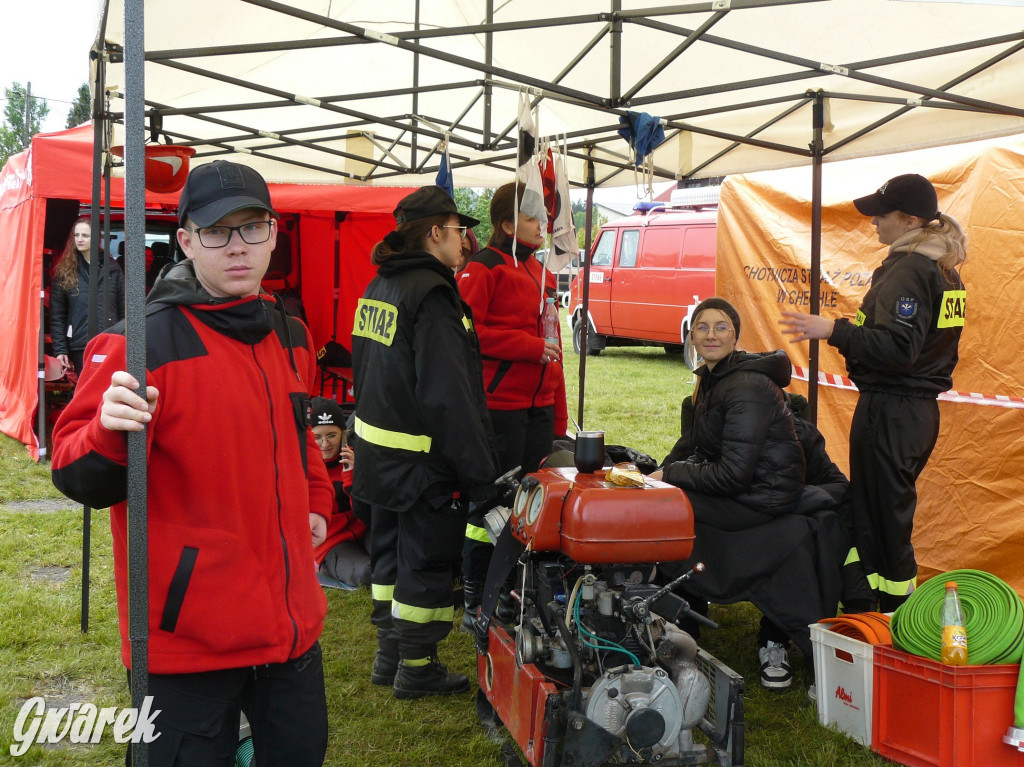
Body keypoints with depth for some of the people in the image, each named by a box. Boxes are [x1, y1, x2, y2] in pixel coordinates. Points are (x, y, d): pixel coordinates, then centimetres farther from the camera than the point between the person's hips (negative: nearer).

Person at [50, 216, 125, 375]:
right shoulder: (65, 273, 6)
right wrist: (60, 350, -3)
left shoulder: (112, 269, 8)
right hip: (80, 347, 0)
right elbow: (56, 316, 4)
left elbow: (123, 310, 7)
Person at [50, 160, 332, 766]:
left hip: (291, 620, 7)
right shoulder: (143, 341, -14)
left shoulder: (291, 336, 8)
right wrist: (110, 433, -35)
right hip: (189, 629, -6)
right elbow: (81, 482, -16)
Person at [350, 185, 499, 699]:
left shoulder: (379, 288, 10)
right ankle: (417, 668, 14)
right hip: (426, 461, -9)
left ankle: (389, 655, 30)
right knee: (426, 561, 3)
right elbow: (449, 395, -24)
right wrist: (478, 468, -20)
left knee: (390, 552, 18)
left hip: (379, 453, 9)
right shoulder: (432, 295, -19)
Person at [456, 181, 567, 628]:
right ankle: (475, 604, 9)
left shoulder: (541, 273, 19)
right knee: (491, 503, -2)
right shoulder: (485, 268, -6)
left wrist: (558, 416, 18)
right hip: (499, 408, -8)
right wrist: (532, 347, -15)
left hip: (539, 407, 8)